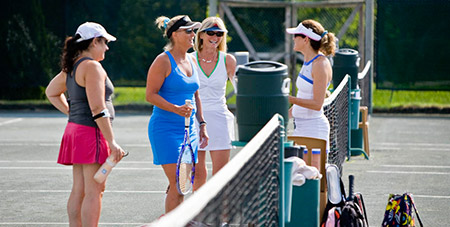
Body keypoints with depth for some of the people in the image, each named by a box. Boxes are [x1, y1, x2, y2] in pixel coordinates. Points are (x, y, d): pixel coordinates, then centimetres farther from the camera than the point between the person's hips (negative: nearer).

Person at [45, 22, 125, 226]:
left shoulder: (72, 67, 15)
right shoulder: (92, 66, -14)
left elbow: (51, 92, 31)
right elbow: (98, 108, -21)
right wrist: (112, 142, -20)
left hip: (75, 128, 10)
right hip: (92, 132, -10)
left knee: (79, 191, 11)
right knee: (94, 192, -9)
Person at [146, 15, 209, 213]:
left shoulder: (191, 60, 14)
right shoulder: (164, 61, -9)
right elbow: (150, 94, -13)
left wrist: (201, 125, 19)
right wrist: (176, 109, -24)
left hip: (189, 128, 8)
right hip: (165, 128, -8)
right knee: (177, 185, -12)